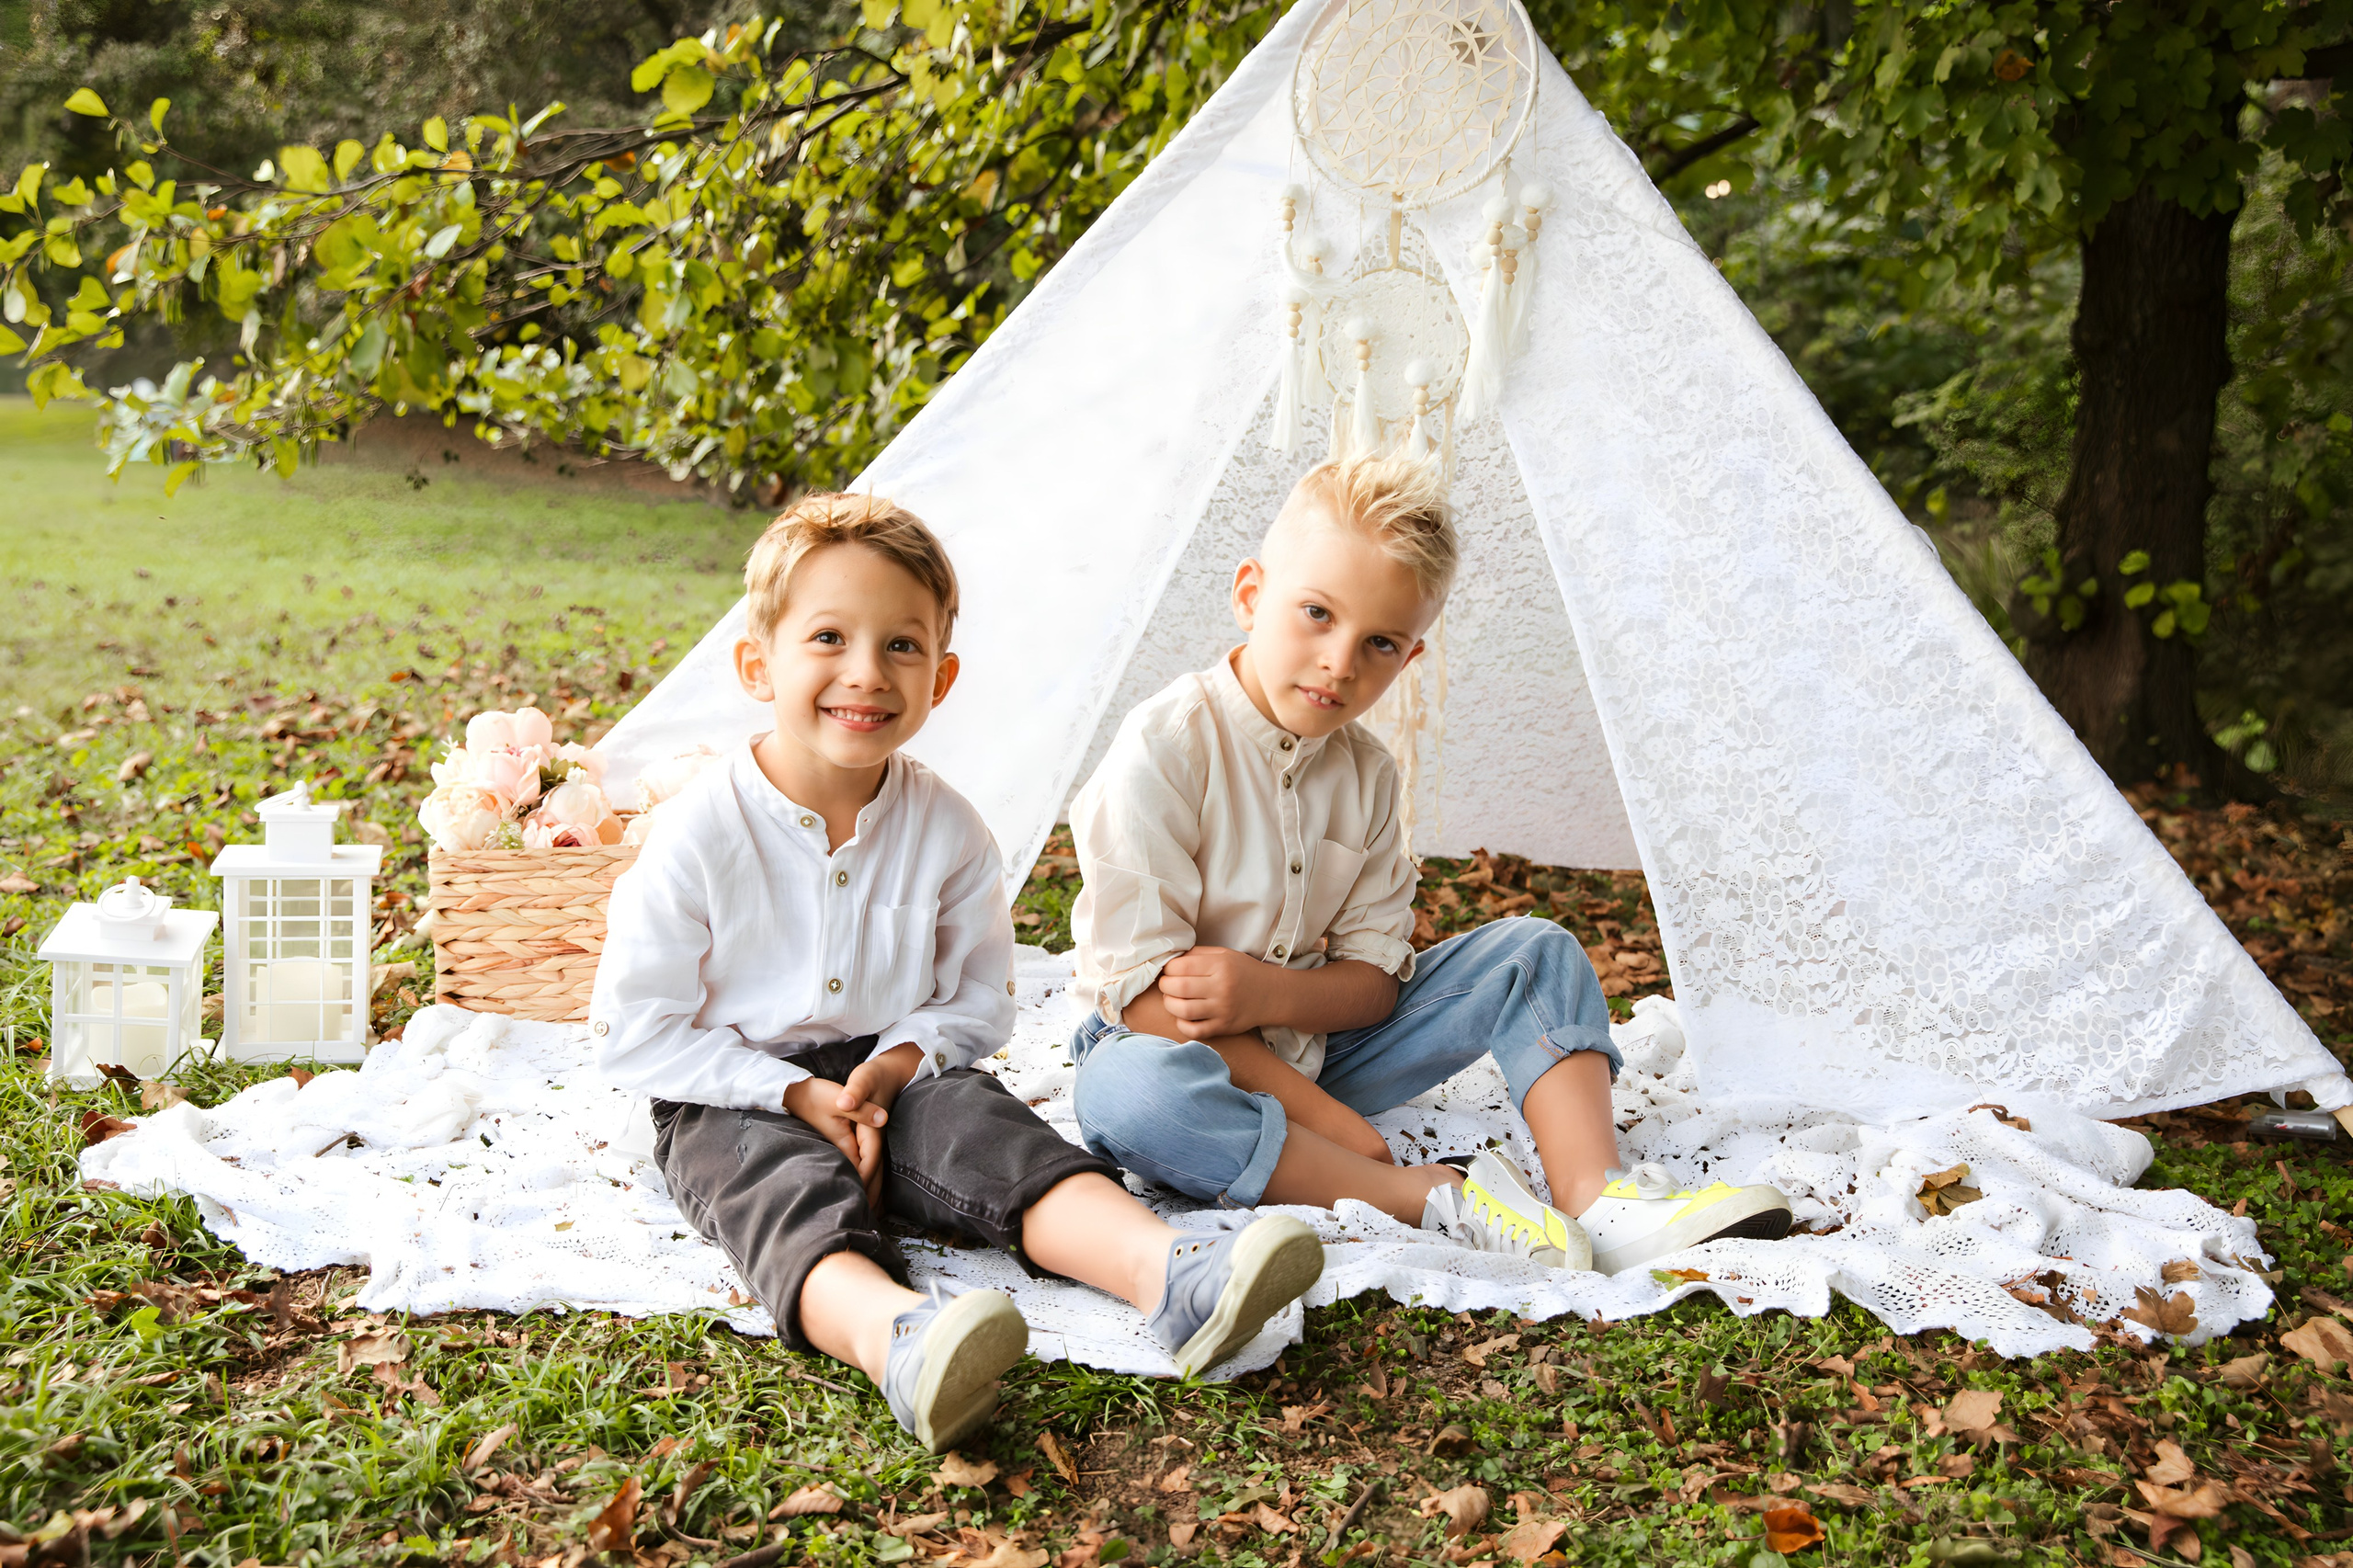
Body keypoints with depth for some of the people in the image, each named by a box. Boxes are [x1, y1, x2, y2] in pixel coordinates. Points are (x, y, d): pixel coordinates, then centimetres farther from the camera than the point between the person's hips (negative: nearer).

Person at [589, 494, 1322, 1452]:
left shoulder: (947, 831, -2)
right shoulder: (700, 834, -12)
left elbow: (978, 1001, 8)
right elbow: (636, 1030, -9)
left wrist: (897, 1063, -14)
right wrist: (798, 1095, -17)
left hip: (895, 1082, 4)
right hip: (735, 1104, -3)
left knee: (985, 1126, -25)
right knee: (792, 1186, -33)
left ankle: (1167, 1271, -49)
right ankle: (892, 1338, -66)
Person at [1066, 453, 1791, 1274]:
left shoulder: (1366, 774, 1)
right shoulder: (1164, 751, -19)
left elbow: (1376, 977, -1)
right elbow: (1142, 986, -22)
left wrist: (1273, 994, -25)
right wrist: (1323, 1118, -26)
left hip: (1313, 1043, 6)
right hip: (1175, 1044, -6)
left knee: (1535, 951, -3)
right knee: (1128, 1090, -42)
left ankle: (1596, 1196, -22)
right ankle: (1436, 1198, -38)